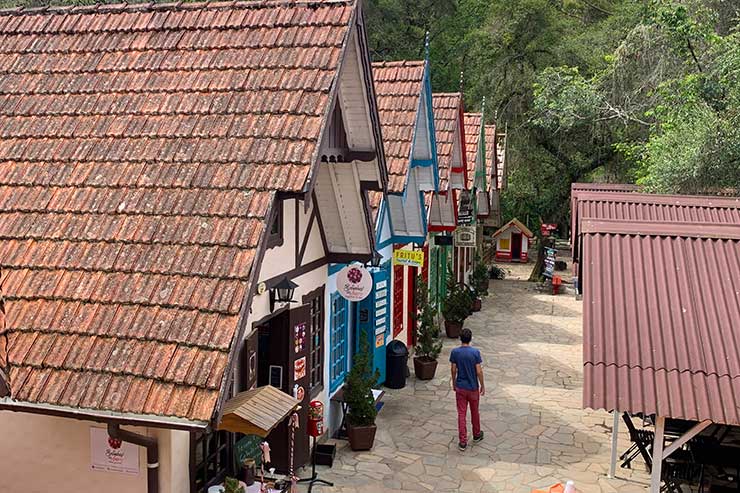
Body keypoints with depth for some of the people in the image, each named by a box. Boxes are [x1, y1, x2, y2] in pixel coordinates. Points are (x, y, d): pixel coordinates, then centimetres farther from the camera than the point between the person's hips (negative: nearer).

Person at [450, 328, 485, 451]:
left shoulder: (454, 352, -9)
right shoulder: (475, 352, -14)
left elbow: (453, 370, -3)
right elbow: (479, 371, -12)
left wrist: (454, 383, 13)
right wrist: (482, 385, 1)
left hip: (460, 387, 1)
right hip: (473, 387, -1)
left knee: (461, 414, 5)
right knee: (474, 412, 19)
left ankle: (463, 442, 4)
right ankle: (476, 435, 37)